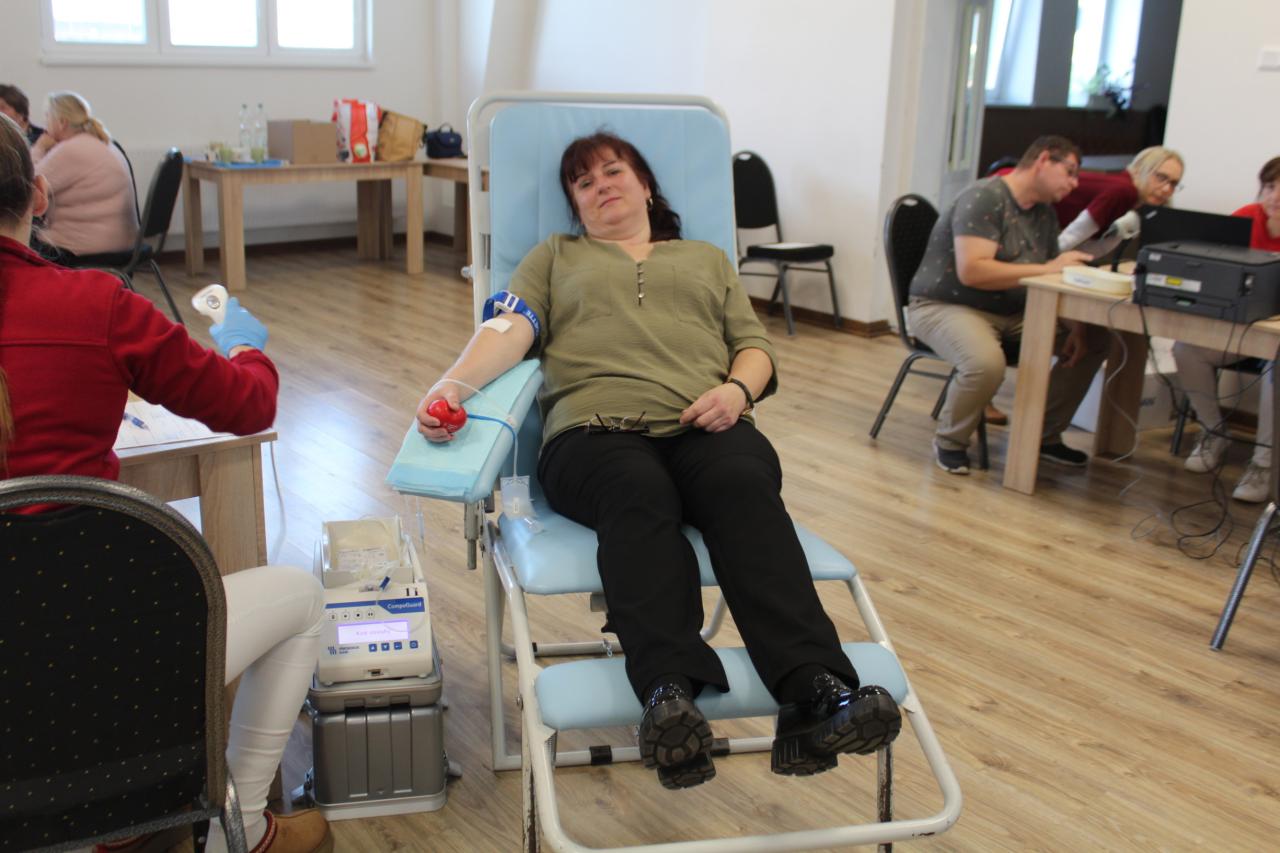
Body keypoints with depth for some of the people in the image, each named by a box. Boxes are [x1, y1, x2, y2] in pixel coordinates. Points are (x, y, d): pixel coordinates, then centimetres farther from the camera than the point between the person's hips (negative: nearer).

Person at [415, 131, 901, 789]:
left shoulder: (707, 259, 35)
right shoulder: (555, 257, 31)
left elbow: (755, 346, 23)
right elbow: (511, 328, 12)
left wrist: (737, 388, -2)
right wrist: (454, 383, -10)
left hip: (707, 426, 1)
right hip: (596, 425, -1)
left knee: (745, 486, -35)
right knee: (640, 493, -38)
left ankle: (814, 692, -51)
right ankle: (668, 697, -54)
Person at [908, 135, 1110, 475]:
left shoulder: (1045, 213, 10)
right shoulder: (985, 198, -18)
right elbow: (971, 271, -29)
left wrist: (1075, 326, -8)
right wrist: (1047, 268, -26)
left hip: (1011, 312, 9)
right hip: (944, 306, -9)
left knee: (1093, 339, 0)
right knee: (987, 363, -38)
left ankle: (1045, 436, 14)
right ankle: (950, 442, -8)